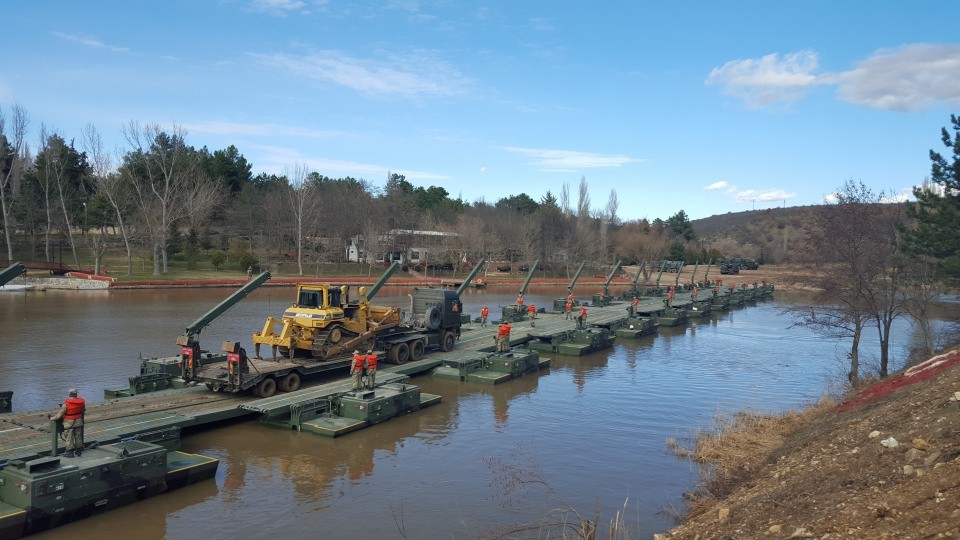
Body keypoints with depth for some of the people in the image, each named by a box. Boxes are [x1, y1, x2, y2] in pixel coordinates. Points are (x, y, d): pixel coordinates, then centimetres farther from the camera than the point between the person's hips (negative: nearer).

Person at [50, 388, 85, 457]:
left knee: (69, 438, 6)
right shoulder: (82, 401, -7)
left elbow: (59, 415, -16)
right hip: (79, 422, 5)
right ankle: (78, 451, 22)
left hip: (69, 423, -5)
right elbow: (84, 410, 10)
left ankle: (70, 452, 12)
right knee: (78, 437, 13)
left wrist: (52, 418, 0)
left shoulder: (66, 404, -22)